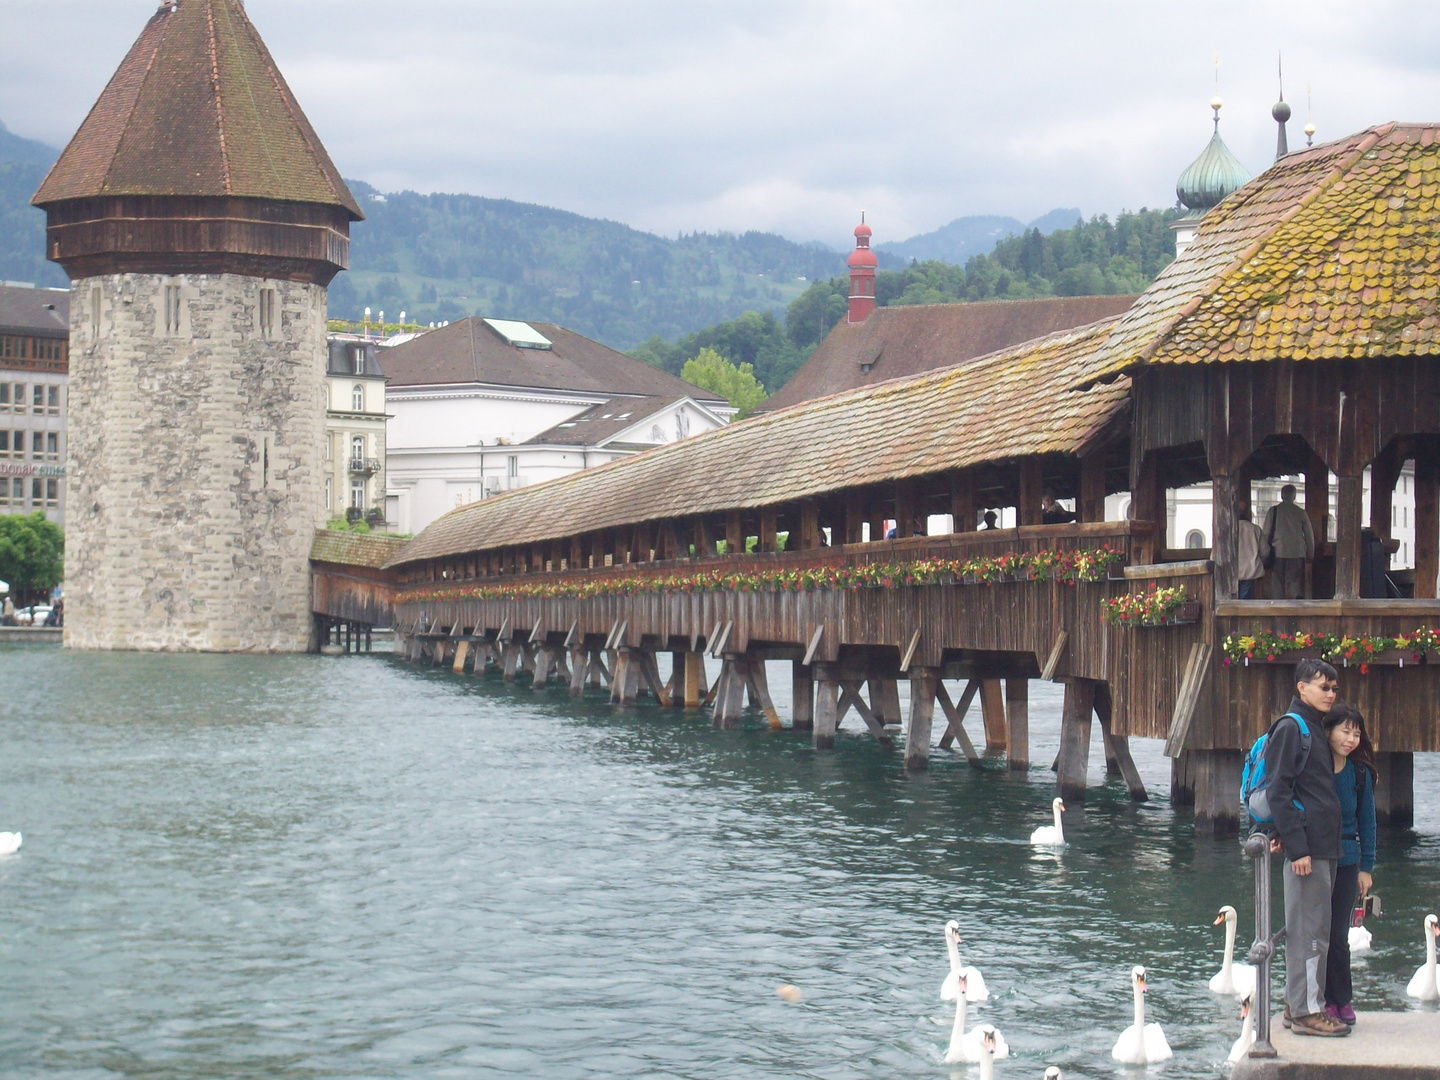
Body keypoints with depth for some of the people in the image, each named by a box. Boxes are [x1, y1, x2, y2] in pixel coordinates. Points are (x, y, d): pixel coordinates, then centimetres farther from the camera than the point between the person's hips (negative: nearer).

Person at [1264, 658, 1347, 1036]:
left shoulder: (1315, 728, 19)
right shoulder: (1290, 727, -10)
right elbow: (1278, 790, -16)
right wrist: (1296, 846, -20)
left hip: (1324, 846, 9)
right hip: (1307, 847, -9)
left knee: (1312, 928, 12)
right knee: (1311, 929, -8)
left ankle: (1299, 1005, 18)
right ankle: (1306, 1011, -5)